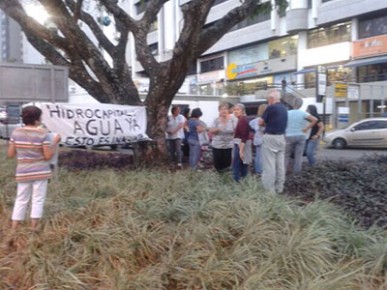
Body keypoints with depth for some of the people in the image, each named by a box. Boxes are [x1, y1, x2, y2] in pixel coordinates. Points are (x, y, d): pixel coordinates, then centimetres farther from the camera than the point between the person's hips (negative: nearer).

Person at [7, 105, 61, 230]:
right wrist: (55, 142, -1)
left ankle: (13, 230, 20)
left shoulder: (16, 132, -2)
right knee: (38, 200, 7)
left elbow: (10, 154, 2)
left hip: (23, 173, 4)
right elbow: (48, 156, -12)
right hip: (40, 172, -4)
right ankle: (33, 230, 10)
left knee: (21, 200, 15)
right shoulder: (43, 133, -13)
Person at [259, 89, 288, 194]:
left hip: (270, 138, -8)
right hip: (281, 137, 8)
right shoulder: (284, 108, 11)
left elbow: (260, 122, -7)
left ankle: (269, 189, -2)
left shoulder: (271, 108, -14)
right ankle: (279, 188, 18)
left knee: (269, 165, -4)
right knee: (280, 164, 11)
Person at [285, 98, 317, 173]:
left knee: (287, 155, 11)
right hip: (301, 136, 0)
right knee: (298, 156, 6)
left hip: (289, 136, 0)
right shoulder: (303, 113, -6)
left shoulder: (287, 113, -3)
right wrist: (307, 128, -9)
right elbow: (315, 120, -15)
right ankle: (297, 172, 8)